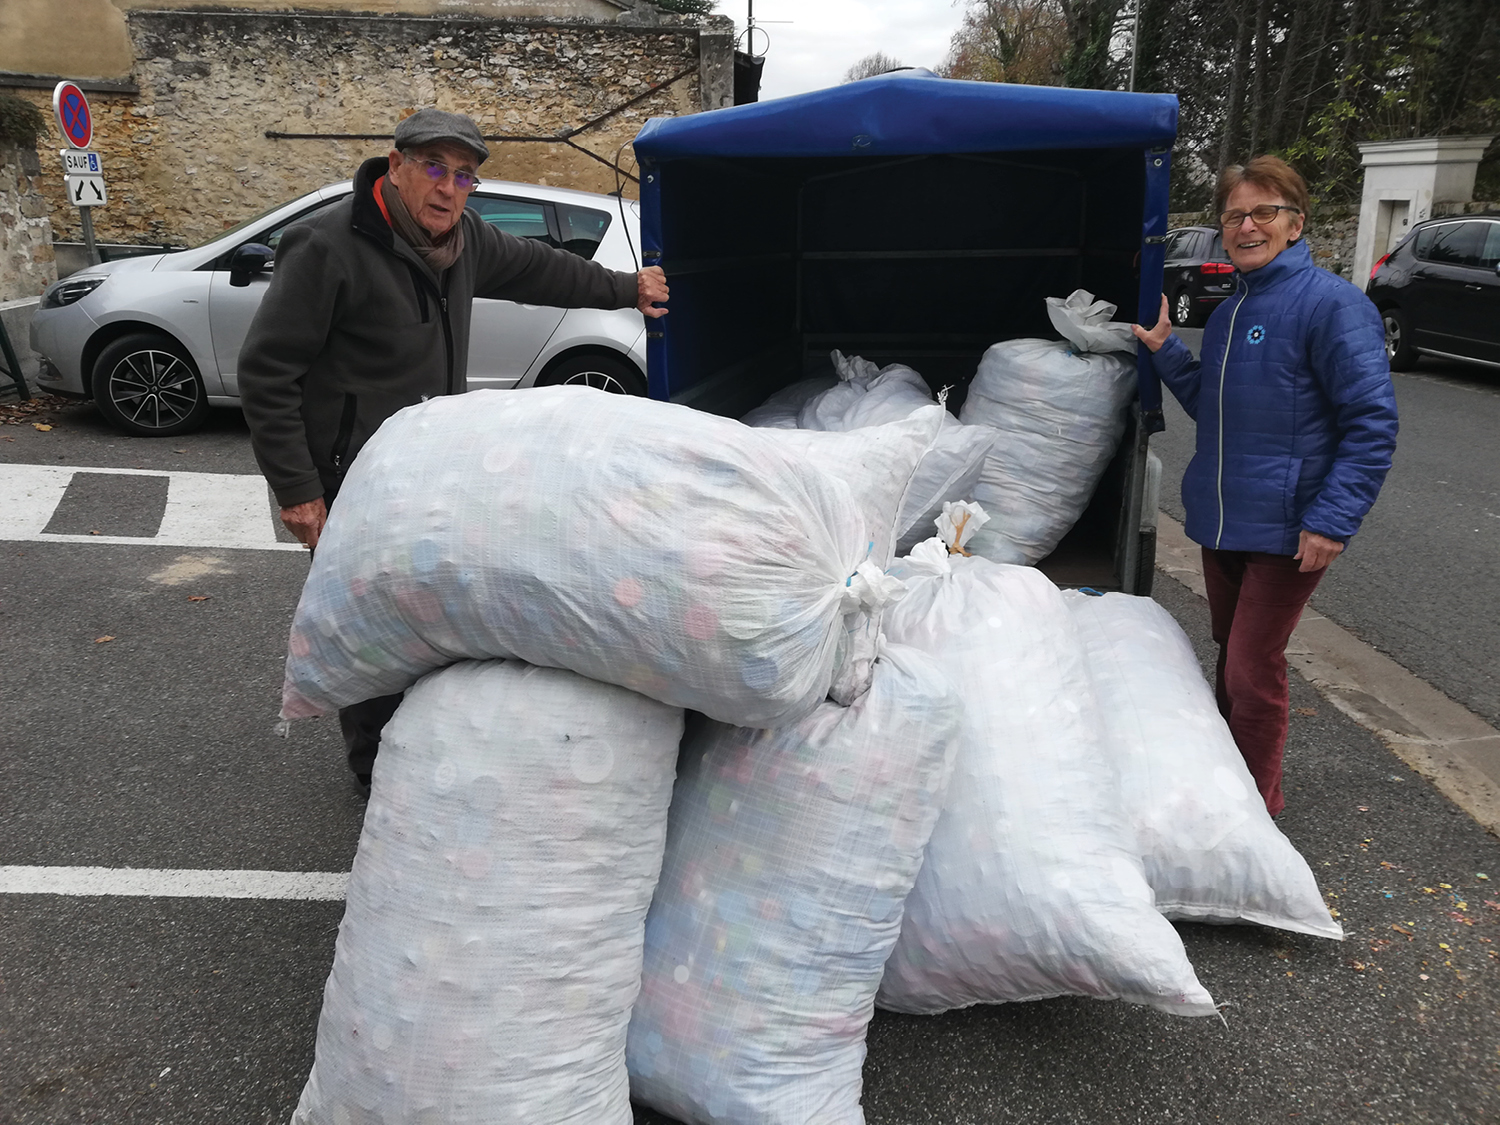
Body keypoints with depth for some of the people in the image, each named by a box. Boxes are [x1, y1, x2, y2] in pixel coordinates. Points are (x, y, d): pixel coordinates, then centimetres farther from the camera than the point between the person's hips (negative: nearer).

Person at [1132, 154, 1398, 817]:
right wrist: (1166, 350, 7)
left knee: (1254, 669, -2)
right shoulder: (1228, 312, 11)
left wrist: (1333, 518, -22)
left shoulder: (1331, 302, -13)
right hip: (1219, 517, 8)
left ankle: (1257, 802, 15)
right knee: (1231, 656, 20)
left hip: (1287, 529, -7)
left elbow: (1372, 422, -16)